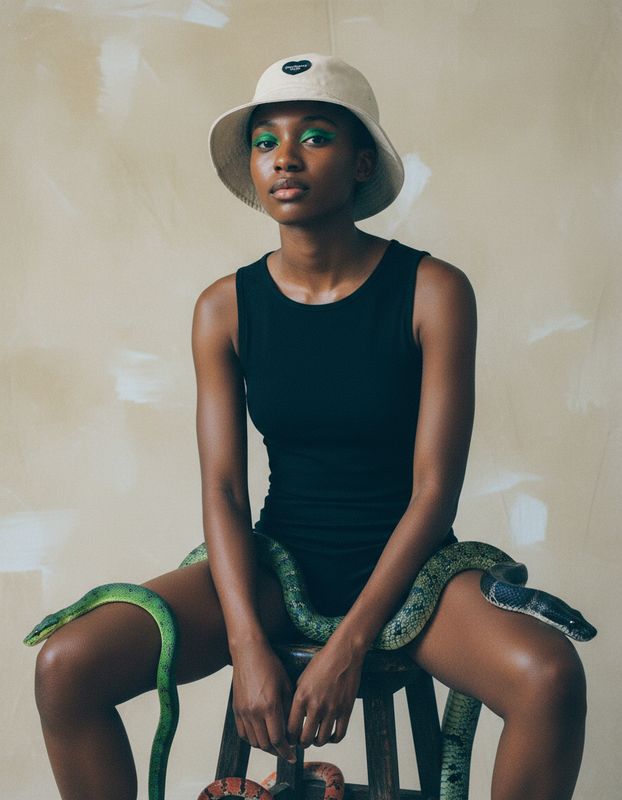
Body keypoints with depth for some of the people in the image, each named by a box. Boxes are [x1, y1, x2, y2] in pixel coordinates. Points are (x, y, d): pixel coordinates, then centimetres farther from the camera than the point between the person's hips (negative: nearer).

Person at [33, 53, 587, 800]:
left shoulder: (433, 291, -10)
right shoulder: (225, 308, -2)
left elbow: (435, 490, -12)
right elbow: (223, 488, -5)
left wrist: (347, 648, -19)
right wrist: (249, 648, -18)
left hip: (405, 564, -1)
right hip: (279, 563, 2)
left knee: (550, 676, -31)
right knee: (65, 667, -17)